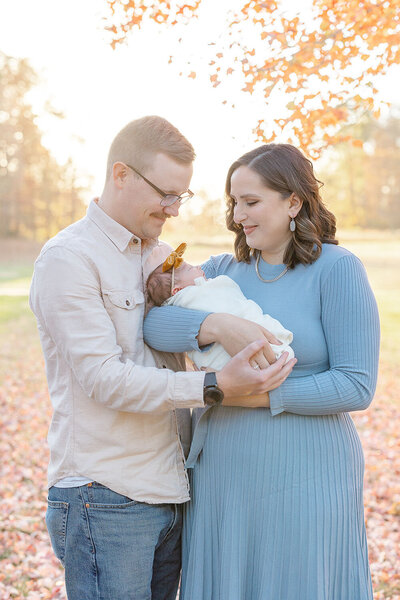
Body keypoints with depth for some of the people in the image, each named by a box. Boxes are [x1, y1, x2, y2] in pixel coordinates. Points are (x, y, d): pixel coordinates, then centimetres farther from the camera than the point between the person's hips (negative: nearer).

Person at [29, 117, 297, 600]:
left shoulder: (162, 256, 15)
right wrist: (214, 389, -26)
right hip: (104, 499, -7)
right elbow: (102, 377, -19)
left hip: (169, 493, 7)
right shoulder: (67, 258, -10)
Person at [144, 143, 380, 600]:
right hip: (221, 475, 5)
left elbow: (356, 386, -14)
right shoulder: (222, 270, 6)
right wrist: (215, 326, -26)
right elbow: (154, 323, -9)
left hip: (302, 477, -4)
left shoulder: (337, 269, -8)